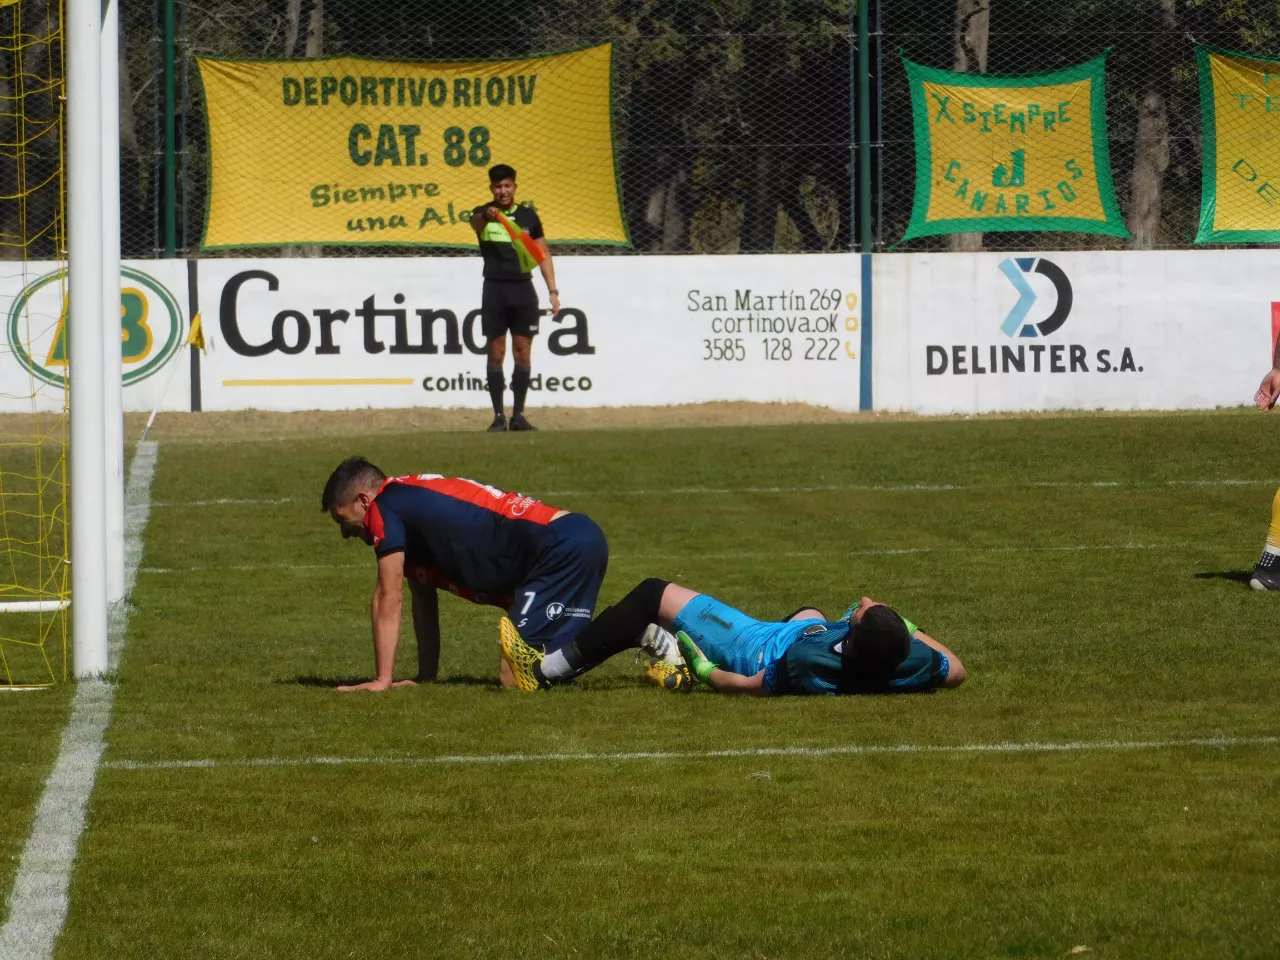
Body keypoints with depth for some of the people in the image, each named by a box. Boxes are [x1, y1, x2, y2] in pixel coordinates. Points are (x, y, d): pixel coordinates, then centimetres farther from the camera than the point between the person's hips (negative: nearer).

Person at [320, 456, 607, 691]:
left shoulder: (384, 509, -1)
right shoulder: (410, 506, 26)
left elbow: (388, 598, -3)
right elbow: (423, 599, 29)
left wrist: (381, 680, -1)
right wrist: (425, 677, 27)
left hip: (559, 550, -10)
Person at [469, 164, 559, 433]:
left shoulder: (528, 216, 9)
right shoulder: (484, 214, 1)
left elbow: (543, 254, 12)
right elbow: (475, 223, -24)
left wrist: (553, 290, 3)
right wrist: (486, 216, -49)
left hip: (523, 290, 2)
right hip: (495, 290, -2)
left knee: (523, 353, 1)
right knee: (496, 354, -1)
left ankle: (518, 414, 6)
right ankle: (498, 416, 2)